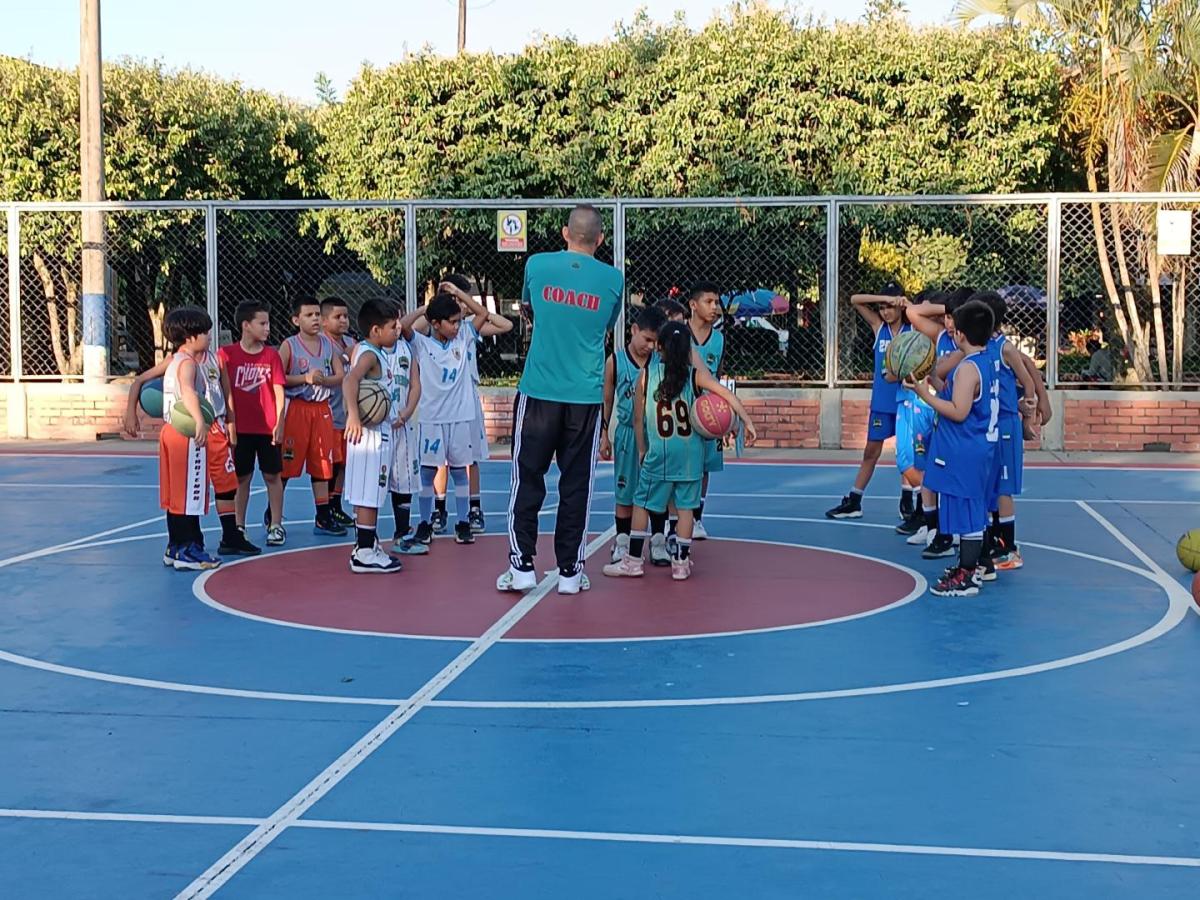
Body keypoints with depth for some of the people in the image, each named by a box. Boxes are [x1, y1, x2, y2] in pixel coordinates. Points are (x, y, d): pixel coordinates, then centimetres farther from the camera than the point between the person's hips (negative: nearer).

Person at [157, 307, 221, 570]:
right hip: (187, 435, -10)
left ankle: (175, 548, 21)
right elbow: (188, 391, -34)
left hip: (171, 429, 10)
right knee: (189, 495, -6)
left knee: (176, 495, 14)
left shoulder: (173, 361, 14)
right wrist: (200, 421, -47)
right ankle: (187, 551, -4)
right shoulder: (188, 363, -15)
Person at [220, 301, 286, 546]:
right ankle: (238, 526, 17)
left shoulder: (272, 355, 1)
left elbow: (278, 390, -1)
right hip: (240, 427, 0)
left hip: (268, 427, 0)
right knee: (241, 477, 8)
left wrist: (280, 423, -7)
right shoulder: (227, 354, -2)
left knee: (272, 475, 5)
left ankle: (276, 525, 13)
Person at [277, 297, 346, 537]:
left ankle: (323, 517, 13)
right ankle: (272, 514, 11)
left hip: (322, 409, 5)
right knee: (286, 464, -1)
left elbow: (341, 376, 4)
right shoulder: (289, 346, -5)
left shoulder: (328, 345, 7)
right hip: (296, 408, -4)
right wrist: (305, 378, -19)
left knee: (322, 464, 8)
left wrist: (323, 380, -14)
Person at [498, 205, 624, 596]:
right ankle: (570, 571, 11)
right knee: (576, 486, 7)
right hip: (585, 396, 0)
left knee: (527, 482, 7)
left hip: (539, 391, 0)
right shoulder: (613, 280, -1)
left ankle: (521, 566, 6)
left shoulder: (537, 265, -1)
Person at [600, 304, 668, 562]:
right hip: (627, 433, -1)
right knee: (625, 492, 7)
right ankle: (622, 543, 18)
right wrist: (604, 434, 3)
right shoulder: (615, 361, -3)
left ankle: (658, 541, 18)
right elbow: (607, 400, 4)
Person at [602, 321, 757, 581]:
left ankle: (633, 561, 14)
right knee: (686, 506, 9)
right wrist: (748, 422, -11)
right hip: (691, 452, 1)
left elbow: (638, 417, 1)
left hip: (659, 452, -1)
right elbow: (727, 395, -14)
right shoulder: (696, 374, -3)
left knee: (641, 503, 11)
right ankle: (681, 563, 11)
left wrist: (641, 449, 11)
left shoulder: (646, 374, -3)